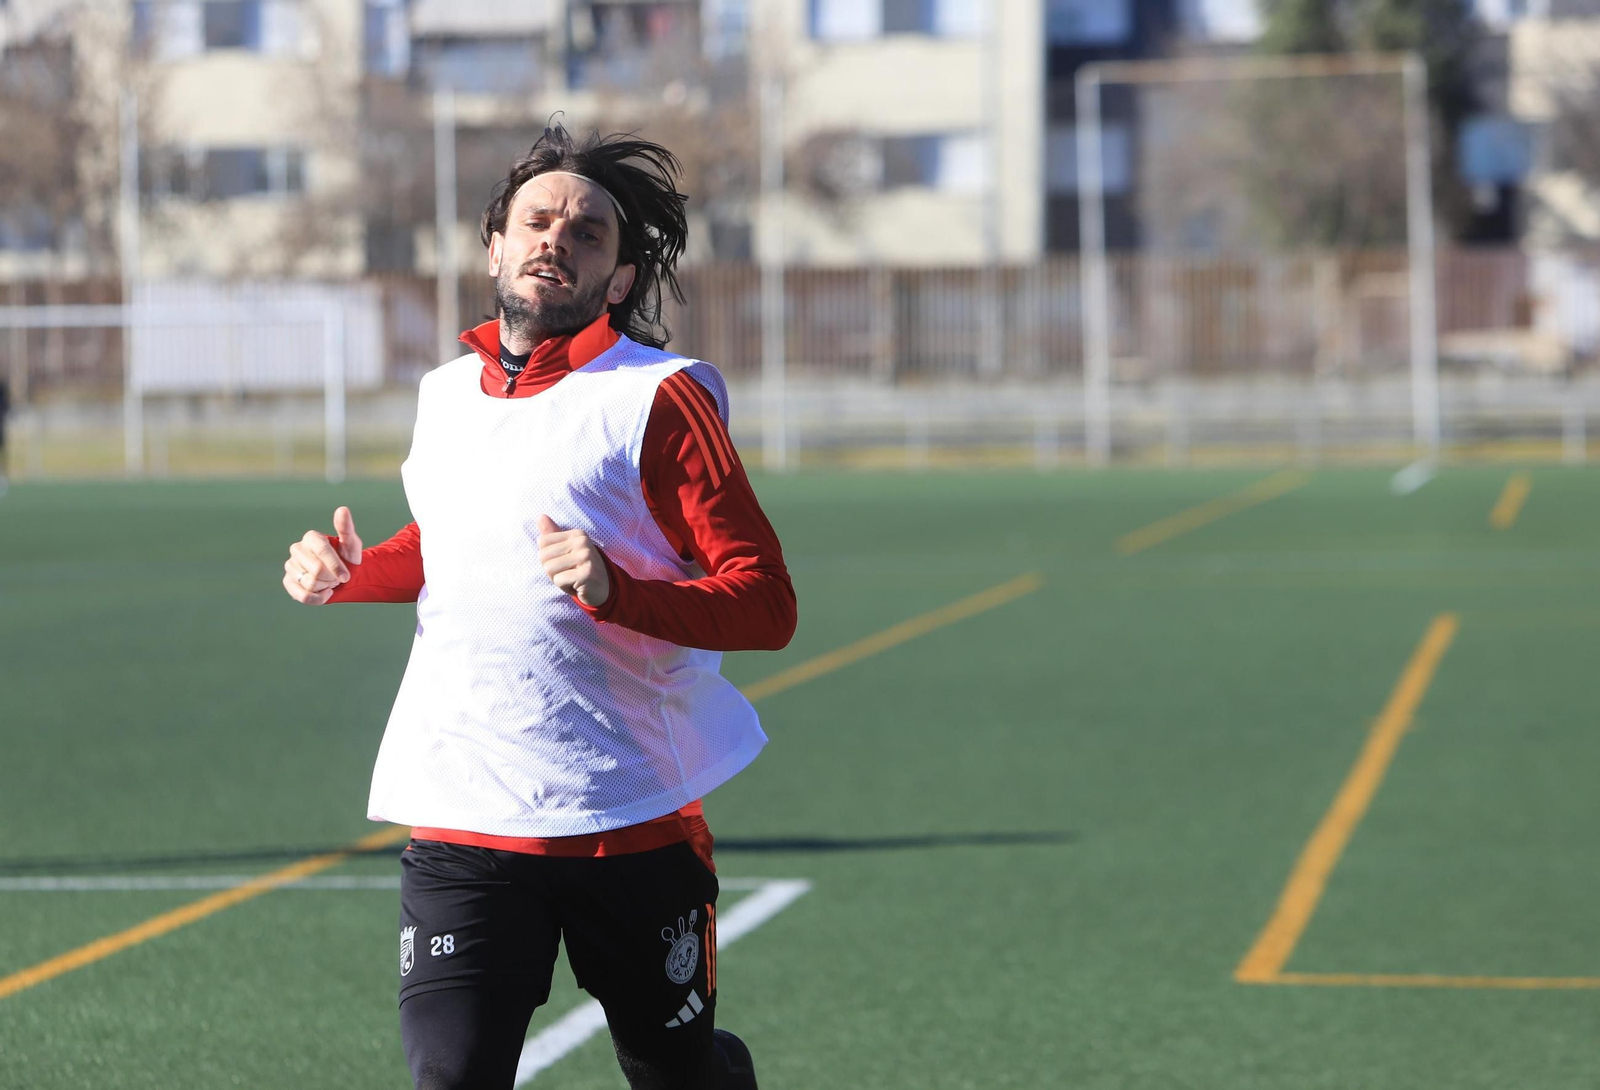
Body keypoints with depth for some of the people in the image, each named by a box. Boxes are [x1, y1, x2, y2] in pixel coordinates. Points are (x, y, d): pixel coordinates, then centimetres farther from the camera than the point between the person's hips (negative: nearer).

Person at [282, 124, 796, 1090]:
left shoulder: (659, 396, -6)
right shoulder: (446, 395, 11)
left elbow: (767, 605, -11)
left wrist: (616, 592, -26)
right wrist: (349, 573, 12)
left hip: (634, 819, -3)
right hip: (462, 819, 3)